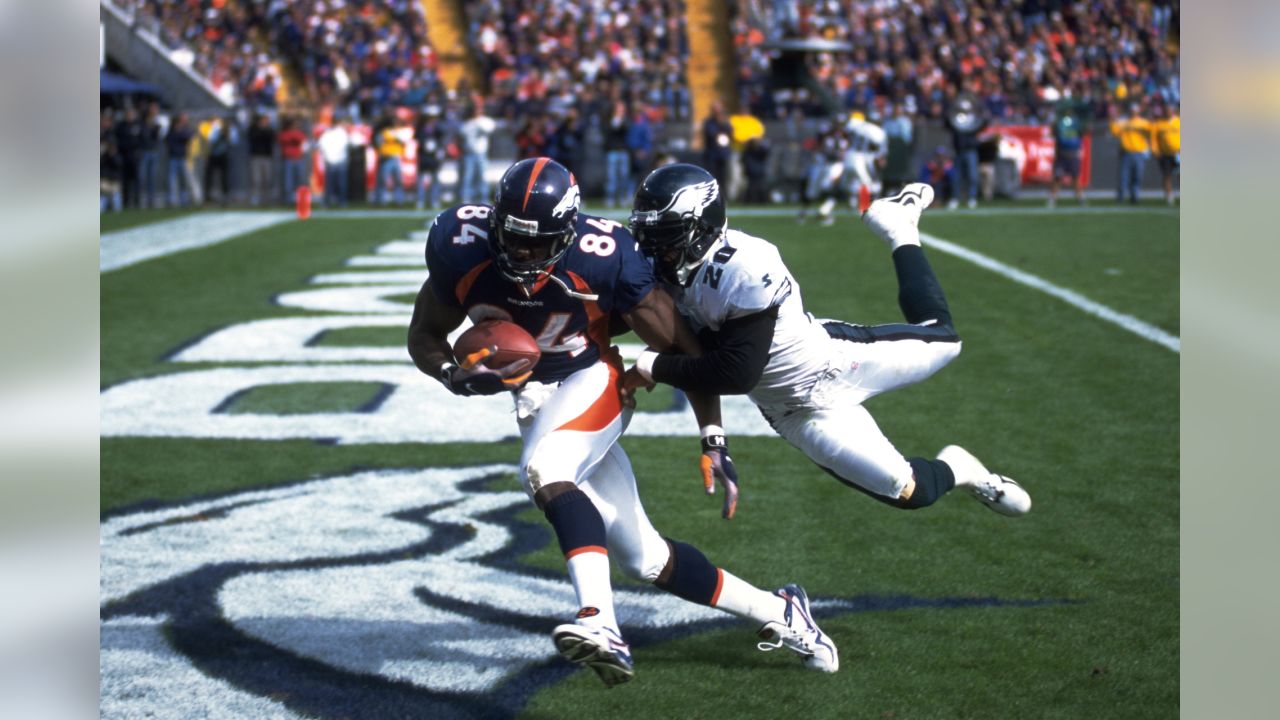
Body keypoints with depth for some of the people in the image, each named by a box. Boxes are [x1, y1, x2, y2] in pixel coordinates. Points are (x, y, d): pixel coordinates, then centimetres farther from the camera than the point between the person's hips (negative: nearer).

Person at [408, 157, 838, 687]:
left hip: (592, 383, -4)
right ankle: (777, 613, 23)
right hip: (534, 401, 4)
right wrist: (457, 376, -25)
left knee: (544, 470, -37)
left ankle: (601, 625, -45)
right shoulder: (461, 250, -17)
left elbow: (683, 349, -14)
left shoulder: (601, 260, -25)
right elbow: (424, 338, -3)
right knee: (643, 558, 5)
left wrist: (714, 442, -15)